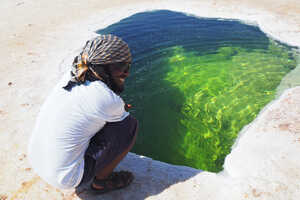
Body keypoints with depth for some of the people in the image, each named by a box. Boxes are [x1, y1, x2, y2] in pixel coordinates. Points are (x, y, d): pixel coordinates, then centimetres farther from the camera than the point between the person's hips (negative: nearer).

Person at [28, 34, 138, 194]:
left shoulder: (70, 78, -2)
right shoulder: (108, 100, -24)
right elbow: (124, 118, -1)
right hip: (67, 179, -7)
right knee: (130, 124, -7)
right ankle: (101, 181, 9)